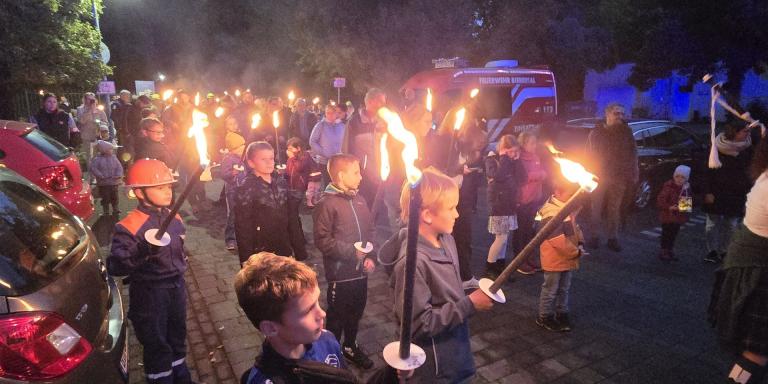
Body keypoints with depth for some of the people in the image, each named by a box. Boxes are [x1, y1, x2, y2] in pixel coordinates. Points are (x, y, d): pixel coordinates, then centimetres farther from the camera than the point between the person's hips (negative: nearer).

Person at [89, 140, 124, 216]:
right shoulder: (97, 158, -6)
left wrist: (118, 175, -10)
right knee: (105, 198, 1)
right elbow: (92, 168, -11)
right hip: (103, 183, -4)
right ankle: (106, 212, 14)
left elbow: (119, 166, 6)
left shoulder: (114, 157, 7)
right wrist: (100, 176, -17)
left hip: (114, 182, 4)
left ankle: (116, 210, 24)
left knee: (114, 197, 11)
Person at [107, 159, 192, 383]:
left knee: (177, 337, 22)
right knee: (156, 344, 7)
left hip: (176, 287, 7)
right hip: (149, 293, -7)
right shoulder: (130, 226, -20)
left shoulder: (175, 219, 2)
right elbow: (114, 266, -26)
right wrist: (140, 254, -41)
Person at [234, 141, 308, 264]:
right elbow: (243, 228, -11)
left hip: (285, 249, 5)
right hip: (261, 253, -4)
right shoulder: (245, 189, -12)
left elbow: (293, 217, 7)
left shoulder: (281, 182, 3)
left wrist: (300, 249, 7)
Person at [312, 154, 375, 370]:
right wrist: (352, 252, -18)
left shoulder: (359, 200, 2)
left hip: (361, 270, 6)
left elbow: (369, 230, 10)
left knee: (356, 312, 21)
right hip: (340, 273, -6)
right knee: (337, 316, 12)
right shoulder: (327, 203, -15)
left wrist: (370, 256, -1)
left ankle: (350, 346, 44)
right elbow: (322, 240, -17)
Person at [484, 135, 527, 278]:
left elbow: (523, 179, 3)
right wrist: (504, 158, -15)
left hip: (510, 203, 7)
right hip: (498, 204, -6)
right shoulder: (492, 159, -7)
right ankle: (489, 269, 5)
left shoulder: (513, 161, 12)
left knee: (504, 237, 9)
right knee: (501, 237, -8)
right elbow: (498, 176, -25)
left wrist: (517, 160, -3)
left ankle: (500, 267, 19)